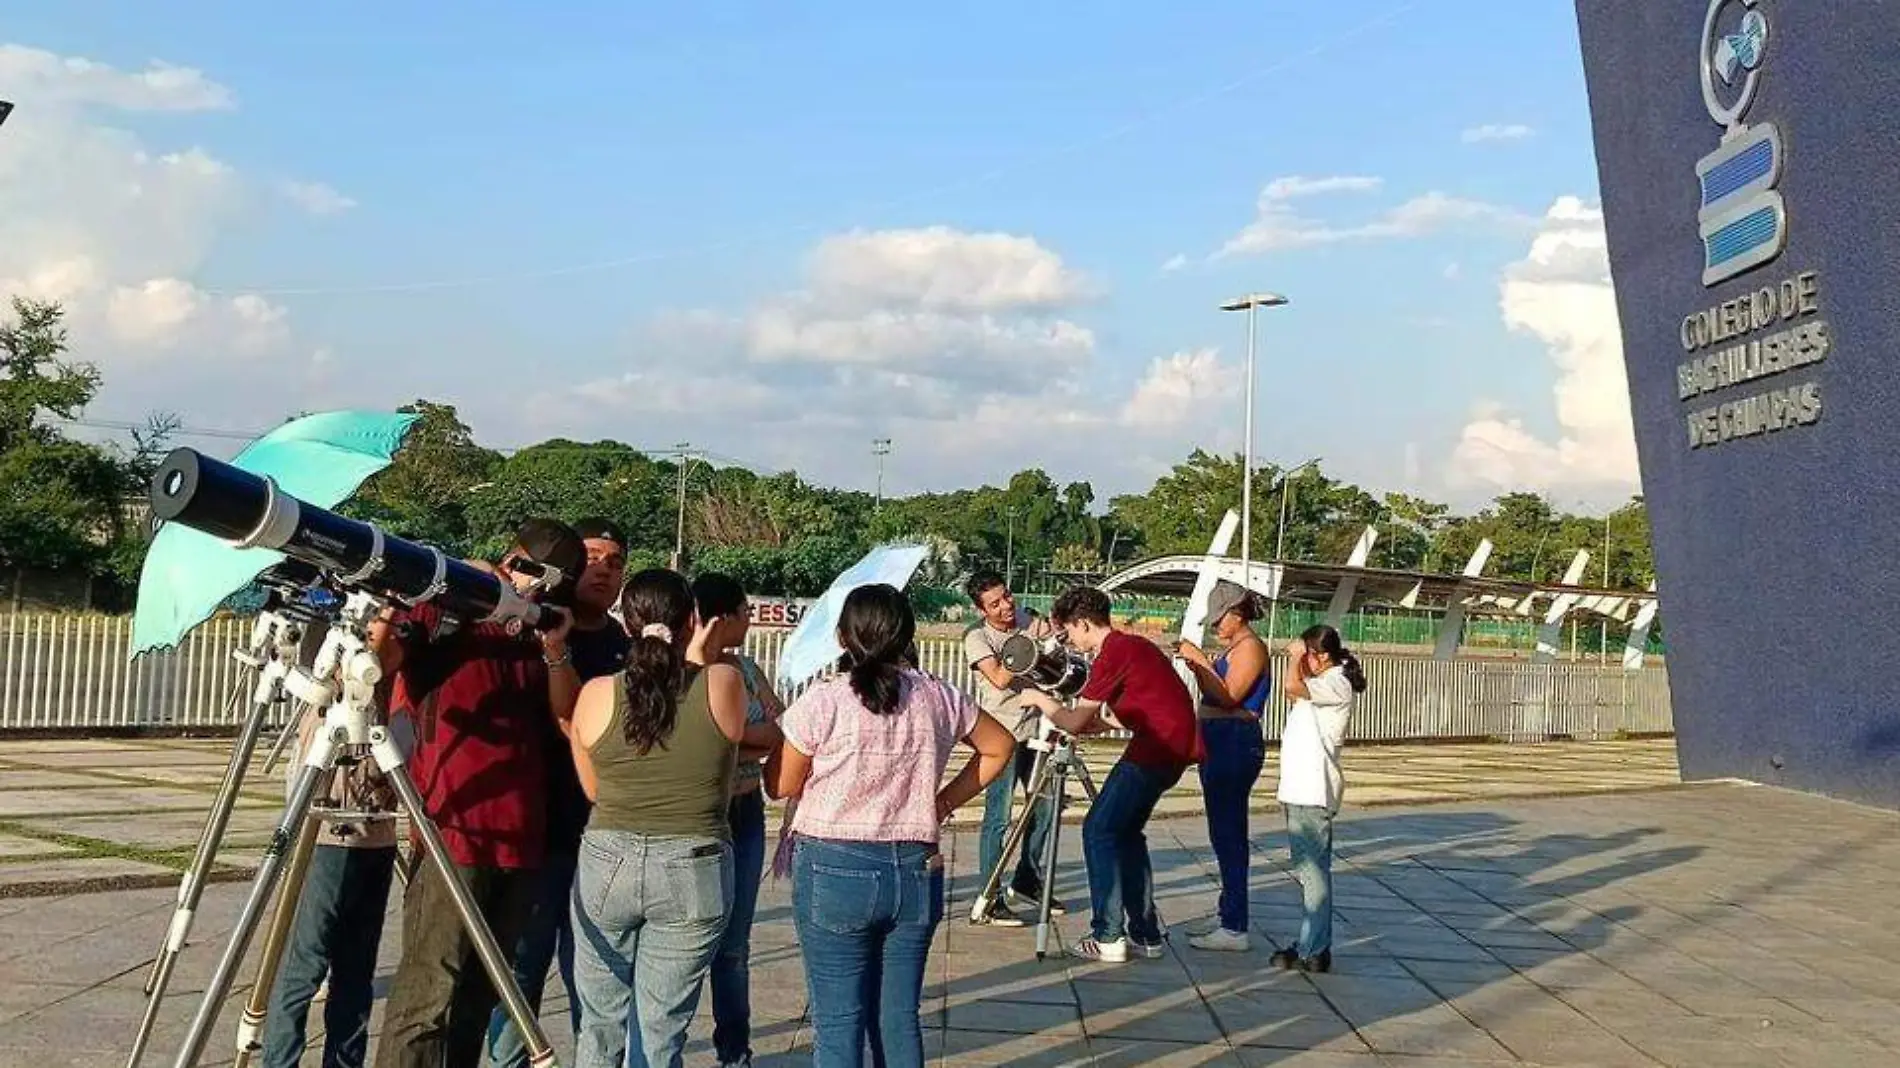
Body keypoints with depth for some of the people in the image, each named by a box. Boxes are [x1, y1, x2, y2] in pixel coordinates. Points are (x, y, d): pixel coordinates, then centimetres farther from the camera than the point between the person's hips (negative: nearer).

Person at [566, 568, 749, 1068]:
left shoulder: (597, 694, -4)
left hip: (607, 863, 1)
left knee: (600, 1025, 16)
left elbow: (592, 788, 8)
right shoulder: (724, 682, -8)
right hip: (695, 871, -1)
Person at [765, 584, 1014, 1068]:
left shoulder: (823, 701, -11)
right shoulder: (940, 698, 2)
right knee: (899, 1018, 12)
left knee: (838, 1023, 3)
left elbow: (781, 786, -2)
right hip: (915, 871, 4)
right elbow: (1000, 747, 17)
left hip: (835, 870, -4)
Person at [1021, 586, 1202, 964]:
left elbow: (1075, 722, -8)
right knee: (1126, 831, 17)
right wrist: (1090, 722, 25)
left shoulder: (1113, 654, -11)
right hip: (1176, 748, 10)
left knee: (1099, 831, -3)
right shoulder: (1135, 645, 18)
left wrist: (1041, 700, 9)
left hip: (1155, 749, -10)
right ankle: (1145, 933, 18)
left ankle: (1108, 937, -2)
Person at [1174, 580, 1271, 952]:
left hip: (1236, 742, -10)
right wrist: (1197, 667, 7)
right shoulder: (1231, 648, 20)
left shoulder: (1250, 646, -9)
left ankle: (1234, 929, -10)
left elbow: (1229, 696, -18)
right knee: (1225, 831, 11)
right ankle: (1231, 919, 17)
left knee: (1227, 831, -11)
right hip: (1219, 741, 10)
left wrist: (1201, 660, -15)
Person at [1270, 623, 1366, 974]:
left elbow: (1292, 687, -25)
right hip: (1302, 788, 11)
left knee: (1312, 869, -9)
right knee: (1310, 868, 14)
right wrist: (1296, 658, 14)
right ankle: (1313, 944, 21)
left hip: (1313, 791, -11)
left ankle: (1313, 952, -7)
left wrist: (1295, 657, -10)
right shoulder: (1321, 684, 19)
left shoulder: (1337, 684, -13)